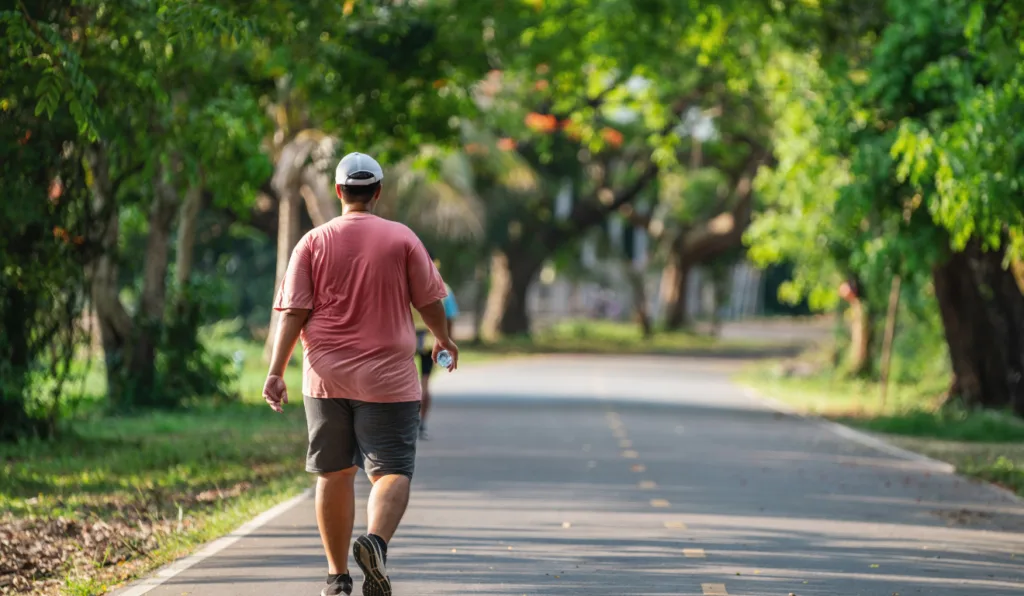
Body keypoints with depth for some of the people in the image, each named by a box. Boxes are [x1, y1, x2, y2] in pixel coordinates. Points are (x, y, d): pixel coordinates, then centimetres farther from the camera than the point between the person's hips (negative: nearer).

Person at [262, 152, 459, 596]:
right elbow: (429, 301, 5)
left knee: (333, 474, 11)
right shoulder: (402, 239, -1)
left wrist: (276, 372, -3)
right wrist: (443, 339, 24)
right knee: (391, 471, -2)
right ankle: (376, 540, -31)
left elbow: (293, 312, -4)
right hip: (387, 377, -2)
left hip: (326, 376, 2)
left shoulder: (313, 242, 2)